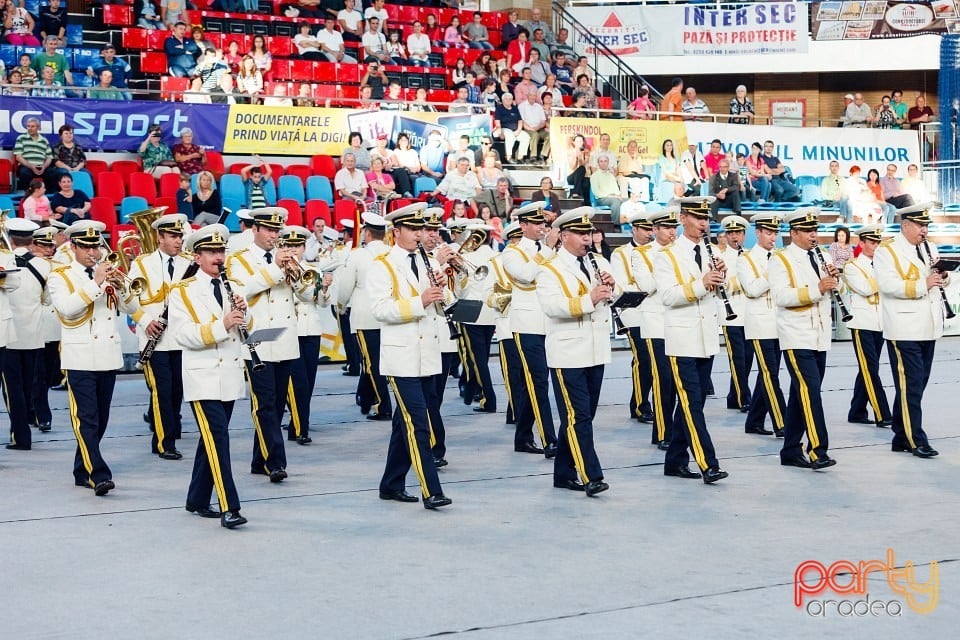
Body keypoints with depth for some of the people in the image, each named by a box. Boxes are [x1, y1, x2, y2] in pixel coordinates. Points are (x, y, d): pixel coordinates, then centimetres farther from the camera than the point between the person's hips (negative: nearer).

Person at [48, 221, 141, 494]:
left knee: (100, 420, 10)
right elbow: (66, 308, -19)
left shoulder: (108, 274, 14)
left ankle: (83, 471, 22)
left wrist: (120, 286, -11)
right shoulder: (60, 277, 0)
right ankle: (99, 476, -18)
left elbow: (133, 308, 7)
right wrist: (96, 283, -23)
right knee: (86, 419, -12)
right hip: (80, 358, -5)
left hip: (108, 356, 5)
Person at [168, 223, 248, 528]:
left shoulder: (234, 288, 12)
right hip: (203, 378, -6)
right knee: (218, 439, -13)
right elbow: (182, 335, -15)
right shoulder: (182, 291, -3)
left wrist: (242, 314, -9)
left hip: (230, 377, 6)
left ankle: (197, 500, 22)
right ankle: (229, 508, -17)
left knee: (211, 440, 12)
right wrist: (221, 325, -25)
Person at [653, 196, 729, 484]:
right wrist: (701, 284, -28)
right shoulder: (667, 256, -5)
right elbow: (668, 295, -17)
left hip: (707, 339, 7)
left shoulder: (711, 255, 13)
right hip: (682, 340, -7)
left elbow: (716, 292, 12)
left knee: (692, 403, 10)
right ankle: (708, 465, -14)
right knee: (692, 403, -10)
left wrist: (720, 277, -9)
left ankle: (676, 460, 18)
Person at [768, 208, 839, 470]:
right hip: (797, 338, -7)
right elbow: (781, 296, -19)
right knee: (810, 390, -16)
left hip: (820, 337, 7)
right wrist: (816, 288, -29)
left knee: (802, 393, 10)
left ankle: (790, 451, 15)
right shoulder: (780, 260, -5)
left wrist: (834, 278, -8)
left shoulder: (822, 257, 15)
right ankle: (817, 451, -19)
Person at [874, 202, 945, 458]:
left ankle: (901, 438, 18)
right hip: (905, 329, -7)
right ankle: (916, 441, -3)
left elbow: (941, 280, 25)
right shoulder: (887, 251, -6)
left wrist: (943, 275, 2)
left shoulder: (930, 249, 17)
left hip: (928, 329, 7)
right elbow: (888, 285, -20)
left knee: (917, 384, 10)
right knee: (911, 386, -7)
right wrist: (923, 285, -22)